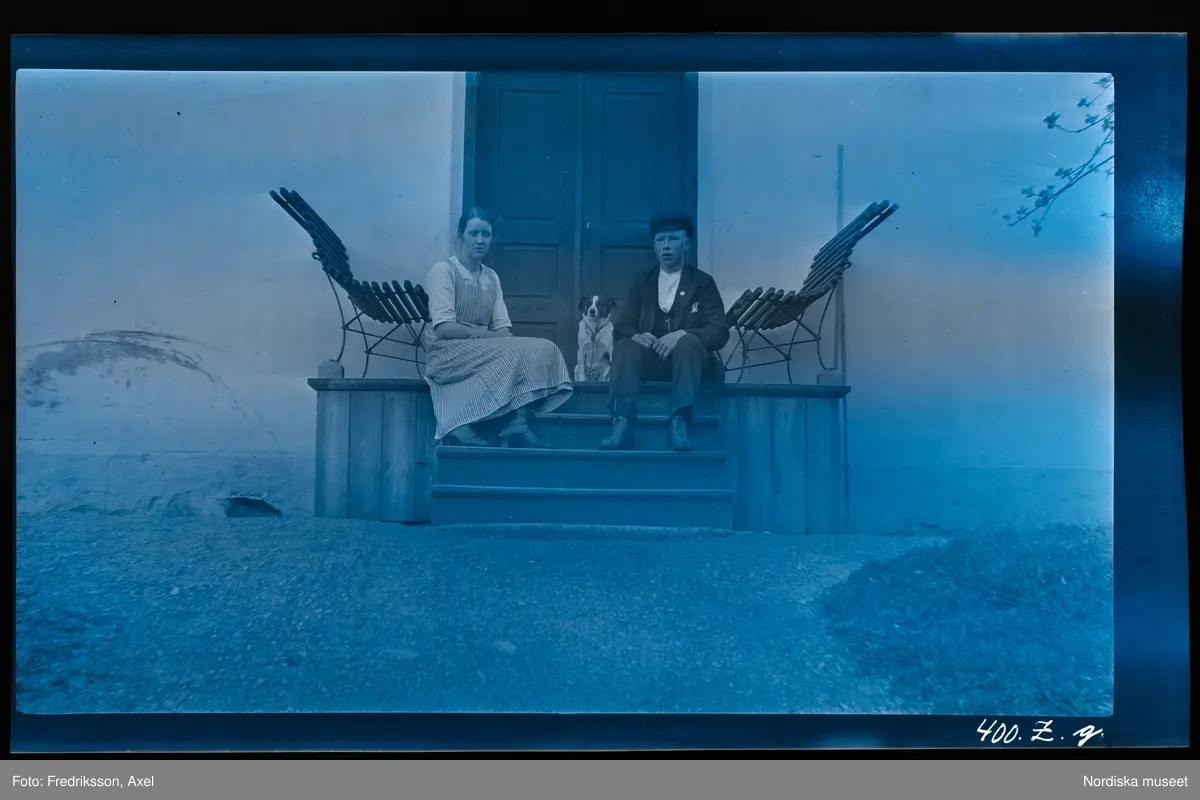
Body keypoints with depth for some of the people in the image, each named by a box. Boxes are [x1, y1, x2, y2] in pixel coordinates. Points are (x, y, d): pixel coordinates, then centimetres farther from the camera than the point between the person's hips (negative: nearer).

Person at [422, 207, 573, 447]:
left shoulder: (491, 277, 16)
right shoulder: (443, 270, -4)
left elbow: (503, 328, 6)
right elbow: (443, 328, -16)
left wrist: (502, 340, -17)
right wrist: (490, 335, -18)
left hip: (485, 353, 6)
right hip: (448, 355, -6)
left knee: (543, 349, -18)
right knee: (517, 352, -28)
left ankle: (517, 424, -31)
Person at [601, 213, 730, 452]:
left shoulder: (702, 282, 7)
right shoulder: (642, 282, 15)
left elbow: (719, 332, -5)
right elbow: (621, 327, 8)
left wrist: (681, 335, -24)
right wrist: (636, 336, -18)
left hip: (689, 359, -2)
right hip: (650, 358, 2)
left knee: (688, 342, -34)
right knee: (624, 347, -27)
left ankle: (680, 421, -43)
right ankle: (622, 423, -42)